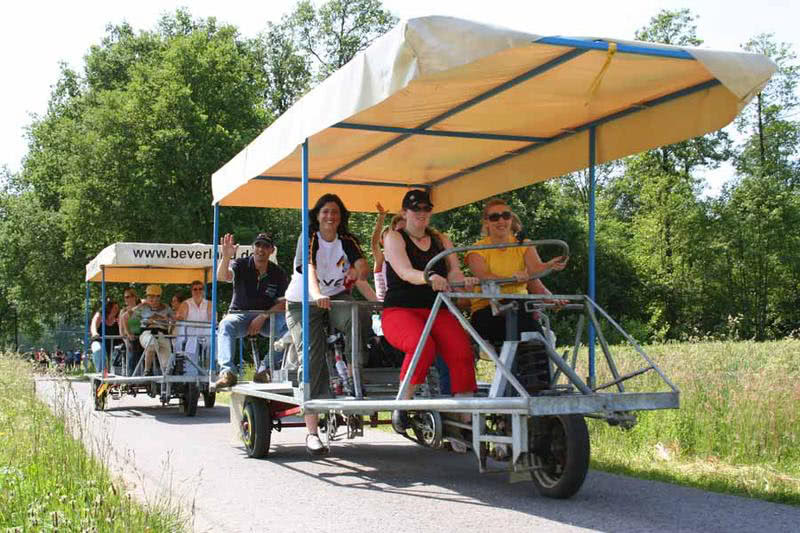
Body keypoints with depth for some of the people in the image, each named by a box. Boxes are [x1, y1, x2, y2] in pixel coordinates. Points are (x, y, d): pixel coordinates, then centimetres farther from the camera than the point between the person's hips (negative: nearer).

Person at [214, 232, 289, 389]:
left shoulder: (278, 273, 6)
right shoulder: (242, 265, 1)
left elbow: (283, 303, 0)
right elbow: (222, 276, -20)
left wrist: (263, 317, -15)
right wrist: (226, 258, -41)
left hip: (267, 317, 1)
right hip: (240, 314, -1)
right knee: (226, 324, -34)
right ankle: (227, 372, -46)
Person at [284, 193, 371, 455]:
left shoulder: (347, 241, 6)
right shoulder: (309, 239, -6)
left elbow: (362, 263, -12)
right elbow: (309, 269, -25)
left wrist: (359, 271, -35)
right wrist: (317, 295, -43)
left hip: (337, 298, 3)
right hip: (302, 304, -3)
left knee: (359, 317, -33)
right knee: (312, 357, -15)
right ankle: (312, 432, -15)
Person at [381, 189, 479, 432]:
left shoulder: (441, 240, 20)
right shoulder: (394, 238, 6)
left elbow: (454, 271, 6)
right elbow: (405, 272, -13)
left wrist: (464, 280, -20)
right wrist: (429, 278, -34)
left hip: (437, 311, 4)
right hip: (400, 310, -4)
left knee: (462, 351, -25)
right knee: (422, 346, -35)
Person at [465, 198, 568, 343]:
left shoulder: (524, 246, 12)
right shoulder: (478, 249, 4)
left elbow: (536, 268, -9)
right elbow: (484, 276, -16)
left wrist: (549, 265, -33)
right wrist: (510, 279, -36)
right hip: (487, 308, -3)